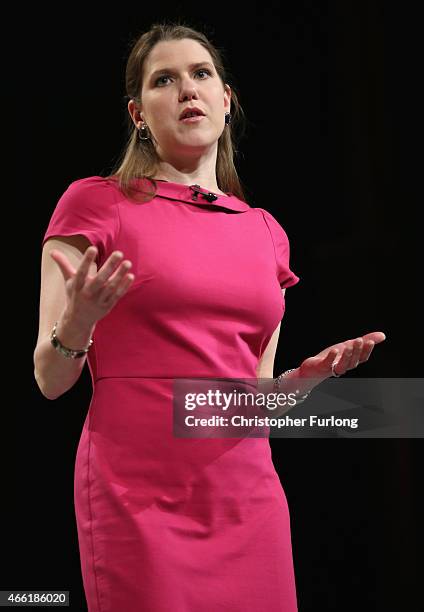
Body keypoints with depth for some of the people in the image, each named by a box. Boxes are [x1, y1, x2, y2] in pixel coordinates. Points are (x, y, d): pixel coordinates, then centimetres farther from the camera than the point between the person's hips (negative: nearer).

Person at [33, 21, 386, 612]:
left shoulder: (266, 231, 13)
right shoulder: (96, 203, 0)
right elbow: (50, 379, -1)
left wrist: (306, 376, -2)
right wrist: (77, 322, -21)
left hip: (249, 498, 5)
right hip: (139, 498, -4)